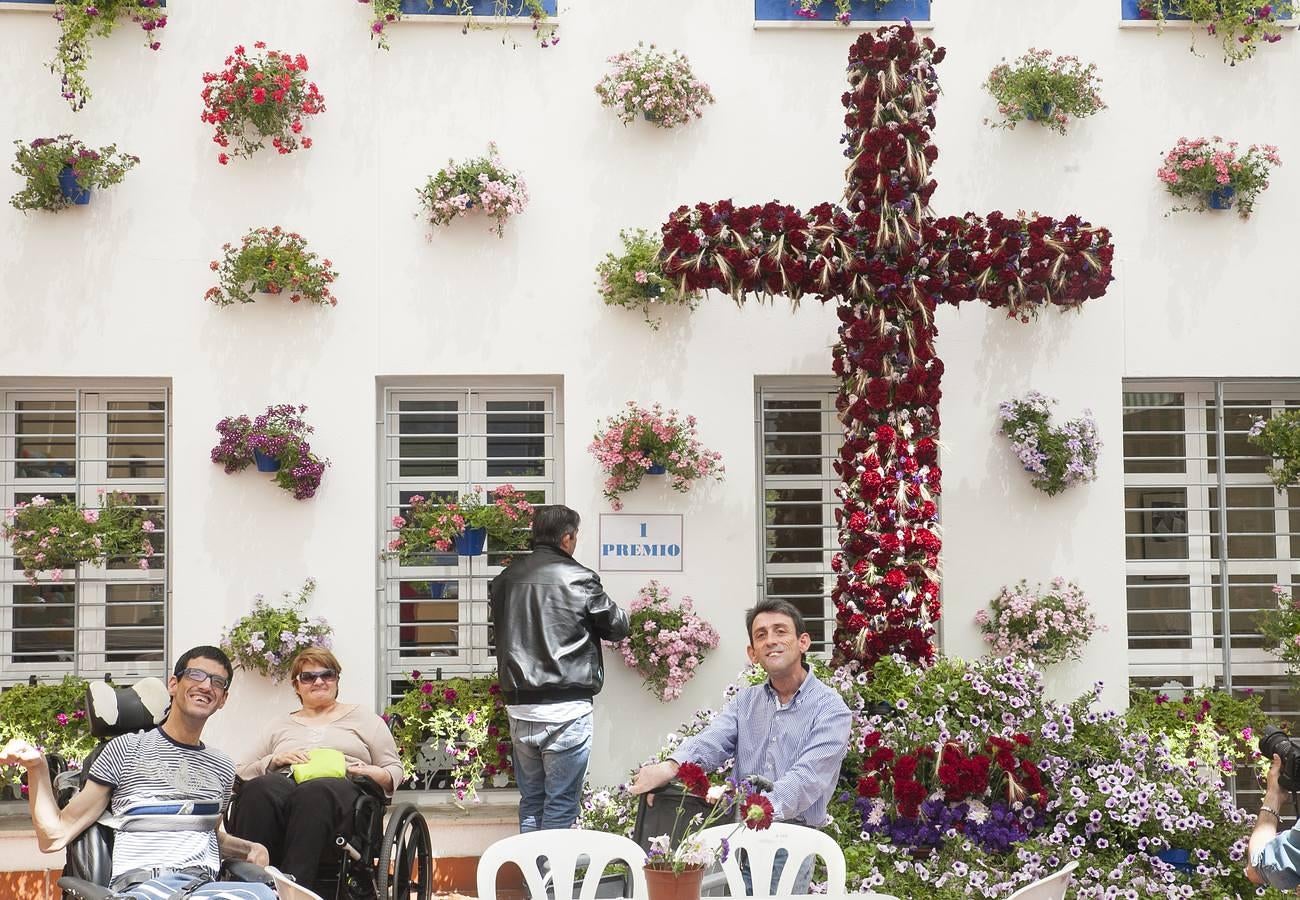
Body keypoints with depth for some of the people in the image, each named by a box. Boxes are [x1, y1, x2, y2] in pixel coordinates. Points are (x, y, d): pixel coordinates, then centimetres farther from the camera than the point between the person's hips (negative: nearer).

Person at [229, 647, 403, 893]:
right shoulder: (281, 725, 33)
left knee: (314, 794, -42)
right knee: (260, 790, -38)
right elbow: (244, 773, 23)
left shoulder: (362, 717, 27)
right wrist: (275, 760, 4)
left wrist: (370, 772, -2)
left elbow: (394, 770, 20)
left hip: (341, 785, -2)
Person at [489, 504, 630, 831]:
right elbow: (617, 628, 2)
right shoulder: (579, 579, -9)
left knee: (530, 802, 15)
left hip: (519, 708, 5)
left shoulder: (505, 579, 5)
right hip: (566, 710, -5)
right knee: (561, 805, 2)